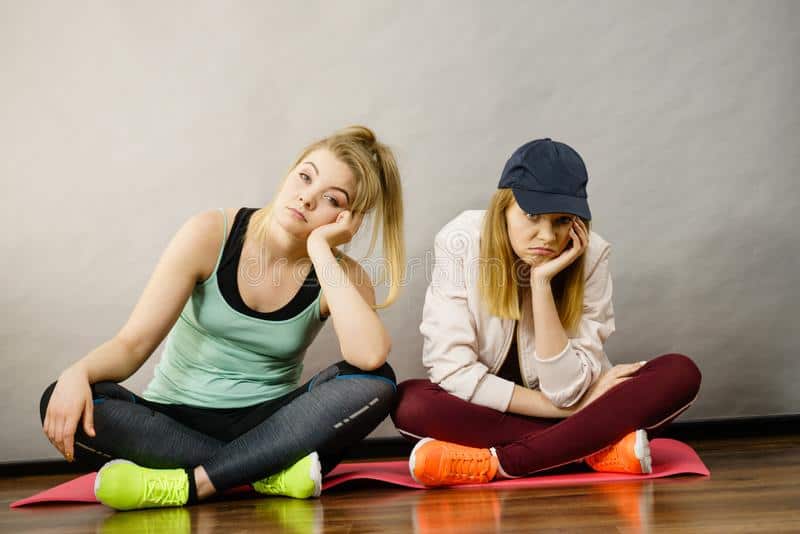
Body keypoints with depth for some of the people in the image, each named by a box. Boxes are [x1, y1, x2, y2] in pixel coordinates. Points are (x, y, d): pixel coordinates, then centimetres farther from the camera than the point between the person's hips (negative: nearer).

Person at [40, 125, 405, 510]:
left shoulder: (342, 275, -7)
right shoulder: (211, 235, -9)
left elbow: (369, 357, -30)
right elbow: (132, 344, -12)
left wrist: (321, 250, -24)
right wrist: (78, 373, -34)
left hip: (268, 424, 1)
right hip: (174, 422, 0)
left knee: (375, 383, -27)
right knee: (62, 403, -28)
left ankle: (191, 483, -28)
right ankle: (270, 473, -26)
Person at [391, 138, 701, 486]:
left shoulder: (590, 256, -17)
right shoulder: (460, 243, -19)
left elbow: (564, 392, -21)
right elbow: (452, 370, -22)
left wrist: (542, 282, -29)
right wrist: (574, 409, -22)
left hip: (570, 405, 1)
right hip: (486, 412, -1)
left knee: (680, 374, -22)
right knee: (408, 402, -33)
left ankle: (497, 462, -26)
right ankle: (599, 447, -22)